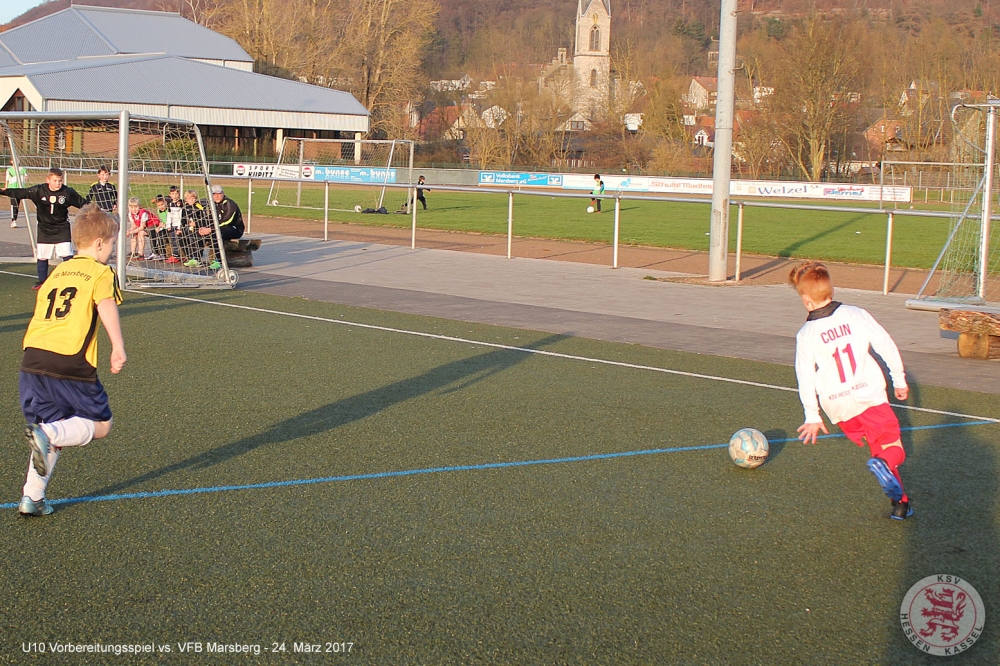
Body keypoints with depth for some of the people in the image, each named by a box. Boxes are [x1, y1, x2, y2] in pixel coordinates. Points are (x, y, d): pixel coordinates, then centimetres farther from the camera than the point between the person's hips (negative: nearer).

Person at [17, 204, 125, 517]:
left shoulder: (59, 270, 22)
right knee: (100, 425, 9)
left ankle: (31, 497, 9)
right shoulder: (101, 272, 3)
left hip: (33, 358, 6)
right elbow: (106, 306, -14)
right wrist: (118, 347, -21)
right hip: (71, 364, -6)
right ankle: (47, 433, -17)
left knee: (54, 434, 17)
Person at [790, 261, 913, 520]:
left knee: (877, 446, 18)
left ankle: (900, 502, 6)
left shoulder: (806, 335, -2)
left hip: (838, 407, 1)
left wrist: (812, 416, 4)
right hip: (870, 395, -1)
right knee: (893, 448, 5)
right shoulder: (857, 315, -1)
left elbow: (805, 377, -3)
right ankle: (884, 462, -31)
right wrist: (899, 380, 15)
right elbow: (886, 346, 2)